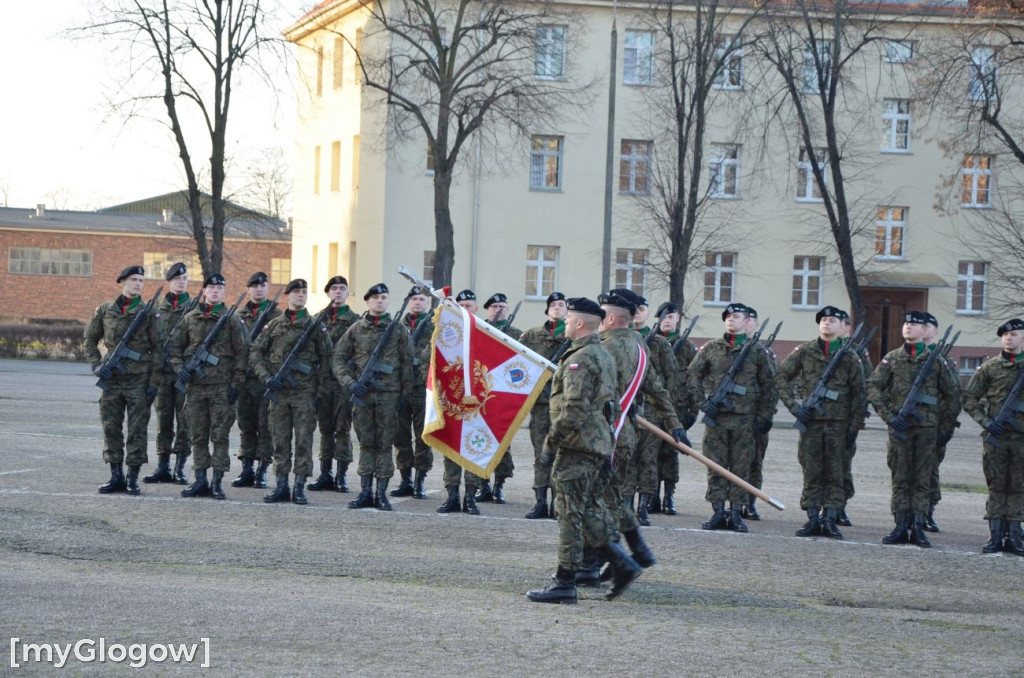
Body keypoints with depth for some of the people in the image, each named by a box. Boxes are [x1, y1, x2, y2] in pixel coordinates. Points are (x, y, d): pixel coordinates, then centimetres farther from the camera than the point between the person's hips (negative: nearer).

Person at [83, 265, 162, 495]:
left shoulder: (149, 313, 1)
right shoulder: (104, 310, 7)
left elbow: (158, 349, -1)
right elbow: (90, 339, 14)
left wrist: (154, 383, -7)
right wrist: (96, 365, -1)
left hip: (139, 380, -2)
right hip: (111, 379, 3)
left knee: (137, 429, -1)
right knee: (111, 428, 4)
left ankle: (133, 477, 4)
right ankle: (116, 477, 12)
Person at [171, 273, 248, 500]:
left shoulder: (232, 320, 2)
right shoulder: (190, 318, 10)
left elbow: (241, 354, 0)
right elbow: (176, 347, 15)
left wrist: (237, 384, -6)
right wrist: (179, 368, -2)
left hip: (222, 387, -3)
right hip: (195, 386, 3)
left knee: (220, 436, -3)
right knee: (198, 436, 5)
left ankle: (217, 481, 1)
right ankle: (200, 480, 10)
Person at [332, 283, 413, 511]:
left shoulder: (399, 329, 5)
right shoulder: (356, 329, 8)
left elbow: (406, 363, 4)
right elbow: (338, 359, 8)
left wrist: (406, 394, -3)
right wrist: (349, 383, -7)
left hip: (389, 395, -1)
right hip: (362, 394, 1)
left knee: (384, 445, 1)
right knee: (366, 444, 6)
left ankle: (381, 493, 5)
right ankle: (365, 492, 10)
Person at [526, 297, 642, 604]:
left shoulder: (579, 359, -16)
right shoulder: (604, 355, 16)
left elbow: (574, 408, -24)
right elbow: (613, 404, 22)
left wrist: (553, 437, -12)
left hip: (578, 445, -10)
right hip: (600, 443, 10)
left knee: (570, 513, -5)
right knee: (590, 511, 15)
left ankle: (565, 583, -2)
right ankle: (622, 563, 11)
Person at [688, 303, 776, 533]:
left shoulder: (757, 351, 6)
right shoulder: (711, 348, 8)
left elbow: (768, 386, 9)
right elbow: (693, 374, 9)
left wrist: (763, 416, 3)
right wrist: (702, 401, -2)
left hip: (744, 419, -1)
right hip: (716, 417, 1)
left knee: (741, 467, 1)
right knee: (716, 465, 1)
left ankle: (736, 513, 6)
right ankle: (718, 512, 6)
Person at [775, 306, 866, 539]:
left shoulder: (849, 357, 4)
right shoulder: (804, 352, 5)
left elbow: (859, 394, 5)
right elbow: (781, 378, 7)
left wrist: (855, 426, 0)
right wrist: (794, 406, -2)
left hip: (838, 423, 0)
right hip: (810, 420, 0)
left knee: (835, 473, 1)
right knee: (811, 472, 2)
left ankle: (830, 519, 5)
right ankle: (813, 519, 6)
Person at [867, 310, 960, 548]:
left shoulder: (936, 360, 5)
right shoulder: (892, 359, 7)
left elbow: (951, 396, 10)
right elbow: (873, 387, 2)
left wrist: (947, 426, 8)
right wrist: (888, 416, -9)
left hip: (927, 427, -1)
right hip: (899, 427, 1)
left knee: (923, 479, 1)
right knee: (900, 478, 3)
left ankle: (918, 527, 4)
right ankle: (901, 527, 6)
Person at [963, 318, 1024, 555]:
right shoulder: (990, 367, 4)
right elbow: (969, 398, 6)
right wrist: (985, 421, -6)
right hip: (995, 436, 0)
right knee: (996, 486, 3)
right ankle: (996, 535, 6)